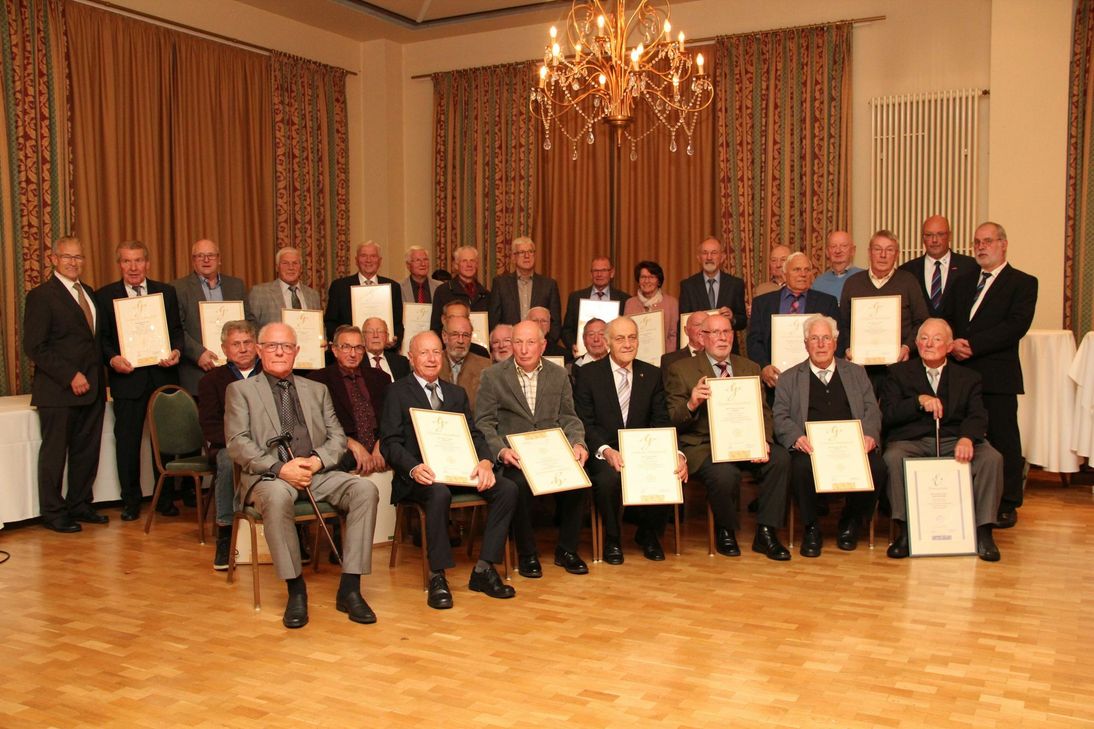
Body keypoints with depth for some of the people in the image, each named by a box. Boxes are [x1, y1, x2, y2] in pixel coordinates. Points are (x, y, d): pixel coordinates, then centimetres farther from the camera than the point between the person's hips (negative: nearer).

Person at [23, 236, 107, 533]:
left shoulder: (89, 292, 16)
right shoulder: (41, 295, -6)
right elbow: (34, 347, -12)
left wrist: (103, 368, 5)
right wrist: (70, 376, -17)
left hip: (91, 387, 7)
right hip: (58, 391, -6)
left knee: (87, 450, 11)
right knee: (55, 452, 3)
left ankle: (79, 505, 24)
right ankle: (53, 513, 13)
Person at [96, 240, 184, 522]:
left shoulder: (166, 292, 9)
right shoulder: (105, 295, 4)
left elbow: (177, 330, 9)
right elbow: (101, 338, 3)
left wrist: (176, 351, -10)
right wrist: (112, 359, -15)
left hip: (163, 375, 1)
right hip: (127, 377, -1)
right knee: (127, 441, 5)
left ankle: (165, 498, 18)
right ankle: (130, 500, 17)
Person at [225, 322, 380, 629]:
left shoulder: (317, 390, 23)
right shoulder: (241, 390, 13)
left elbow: (337, 437, 15)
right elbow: (237, 443, -1)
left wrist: (318, 460, -9)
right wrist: (279, 467, -16)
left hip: (318, 473, 3)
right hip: (270, 475, -3)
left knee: (366, 489, -25)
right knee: (277, 497, -39)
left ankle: (349, 588, -22)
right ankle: (295, 589, -23)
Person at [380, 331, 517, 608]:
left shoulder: (457, 393, 21)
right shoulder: (398, 392, 6)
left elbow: (474, 434, 12)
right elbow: (390, 442, -4)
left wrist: (485, 461, -11)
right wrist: (414, 468, -24)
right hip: (420, 474, -5)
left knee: (507, 488, -19)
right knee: (439, 493, -38)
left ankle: (483, 570, -13)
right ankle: (437, 577, -24)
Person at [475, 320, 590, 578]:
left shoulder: (559, 375, 13)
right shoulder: (493, 376, 4)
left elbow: (569, 418, 13)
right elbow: (483, 422, -1)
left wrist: (578, 443, -8)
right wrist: (501, 450, -19)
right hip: (514, 457, -2)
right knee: (520, 483, -34)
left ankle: (566, 550, -5)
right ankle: (527, 554, -11)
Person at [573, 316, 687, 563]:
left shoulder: (652, 375, 10)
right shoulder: (588, 374, 0)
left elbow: (662, 423, 4)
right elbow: (584, 423, -6)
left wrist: (677, 454, -16)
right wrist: (606, 451, -25)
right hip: (602, 453, -3)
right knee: (609, 478, -35)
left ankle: (648, 534, 6)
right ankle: (611, 539, -4)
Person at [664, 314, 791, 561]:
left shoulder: (750, 368, 17)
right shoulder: (681, 370, 4)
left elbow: (763, 412, 10)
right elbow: (673, 419, -1)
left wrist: (763, 441, -11)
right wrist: (691, 404, -24)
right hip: (703, 446, -4)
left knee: (780, 457, -24)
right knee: (725, 473, -34)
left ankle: (765, 533, -9)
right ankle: (725, 531, -2)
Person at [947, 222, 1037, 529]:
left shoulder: (1023, 282, 1)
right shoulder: (963, 283, 20)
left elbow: (1017, 325, -12)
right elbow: (948, 320, 15)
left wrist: (972, 344, -18)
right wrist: (953, 343, -7)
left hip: (998, 375, -5)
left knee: (1003, 440, 0)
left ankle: (1007, 505, 9)